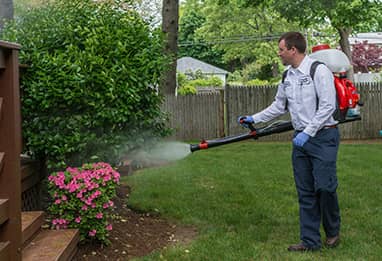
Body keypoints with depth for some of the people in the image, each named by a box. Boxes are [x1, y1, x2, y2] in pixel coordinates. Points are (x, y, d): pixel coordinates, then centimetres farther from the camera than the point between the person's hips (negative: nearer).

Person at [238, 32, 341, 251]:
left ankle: (333, 231, 16)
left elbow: (327, 106, -17)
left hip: (323, 136, -7)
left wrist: (307, 133, -19)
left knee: (325, 187, -10)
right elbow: (279, 106, 24)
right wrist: (254, 119, 21)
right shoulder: (288, 77, 13)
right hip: (301, 138, 7)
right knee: (305, 192, 6)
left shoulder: (319, 70, -12)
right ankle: (310, 241, 13)